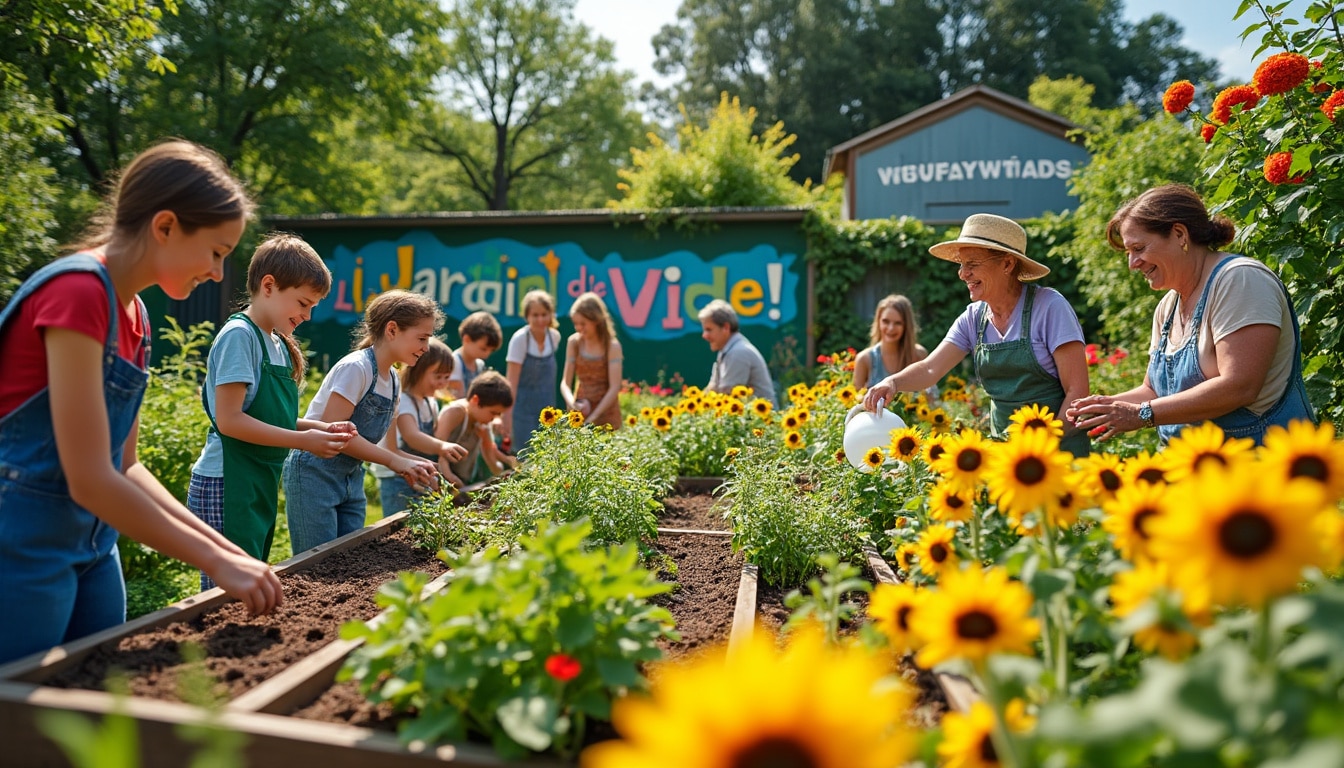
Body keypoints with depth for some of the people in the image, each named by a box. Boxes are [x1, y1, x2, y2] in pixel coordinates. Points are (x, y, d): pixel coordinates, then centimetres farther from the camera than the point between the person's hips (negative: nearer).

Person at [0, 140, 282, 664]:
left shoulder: (133, 314, 8)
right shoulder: (76, 291, -18)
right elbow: (90, 481, -22)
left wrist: (222, 545, 4)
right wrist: (216, 561, -16)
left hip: (93, 546, 9)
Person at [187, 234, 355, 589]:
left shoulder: (280, 344, 13)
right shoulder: (239, 335, -13)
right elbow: (229, 420, -19)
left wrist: (320, 428, 1)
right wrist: (303, 440, -18)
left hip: (261, 486, 9)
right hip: (227, 486, -9)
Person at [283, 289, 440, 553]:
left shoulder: (393, 381, 7)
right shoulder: (355, 368, -18)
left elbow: (366, 440, 9)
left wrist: (410, 466, -4)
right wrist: (395, 461, -21)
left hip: (351, 478, 8)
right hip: (314, 473, -8)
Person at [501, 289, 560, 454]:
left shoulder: (554, 336, 0)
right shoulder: (520, 339, -14)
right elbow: (512, 382, -15)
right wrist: (508, 416, -19)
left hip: (547, 409, 5)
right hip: (524, 409, -5)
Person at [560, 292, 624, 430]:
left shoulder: (612, 346, -10)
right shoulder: (574, 342, 1)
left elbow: (614, 388, -14)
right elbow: (565, 382, 1)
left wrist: (592, 418, -19)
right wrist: (572, 403, -20)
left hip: (605, 414, -3)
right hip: (580, 412, 3)